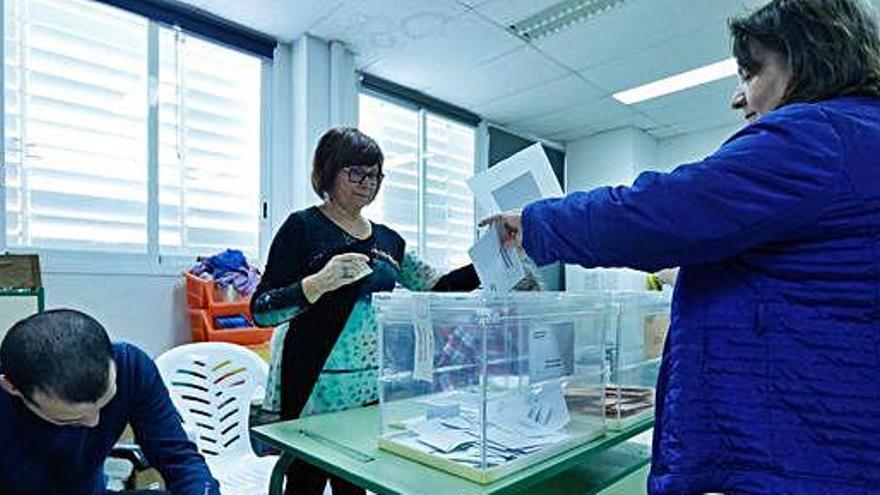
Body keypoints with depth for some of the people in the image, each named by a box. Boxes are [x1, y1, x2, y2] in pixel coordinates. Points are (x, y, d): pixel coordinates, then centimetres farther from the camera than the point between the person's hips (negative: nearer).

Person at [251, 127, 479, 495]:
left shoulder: (387, 239, 10)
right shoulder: (303, 227, -5)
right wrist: (319, 282, -25)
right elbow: (260, 310, -9)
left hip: (374, 387, 5)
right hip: (318, 389, -5)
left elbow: (435, 288, 12)